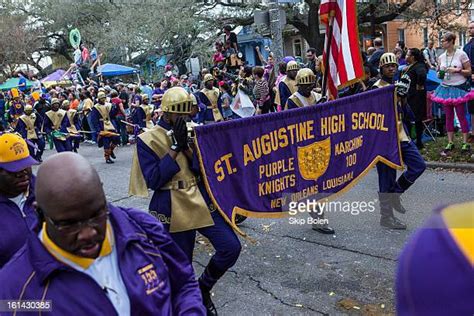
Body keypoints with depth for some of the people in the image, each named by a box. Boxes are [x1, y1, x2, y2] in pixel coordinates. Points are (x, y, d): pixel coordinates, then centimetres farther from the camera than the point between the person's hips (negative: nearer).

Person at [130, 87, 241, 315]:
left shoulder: (189, 132, 9)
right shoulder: (147, 140, -6)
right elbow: (153, 180, -15)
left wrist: (187, 147, -14)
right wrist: (175, 148, -18)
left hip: (201, 200, 5)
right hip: (172, 208, -4)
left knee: (231, 247, -5)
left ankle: (204, 287, 20)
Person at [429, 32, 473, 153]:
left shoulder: (461, 54, -6)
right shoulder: (441, 57, 7)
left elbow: (469, 72, -4)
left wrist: (457, 70, -18)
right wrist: (439, 74, -5)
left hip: (459, 88, -4)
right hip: (445, 88, 4)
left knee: (461, 115, -1)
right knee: (449, 117, 7)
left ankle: (465, 143, 8)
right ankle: (450, 143, 14)